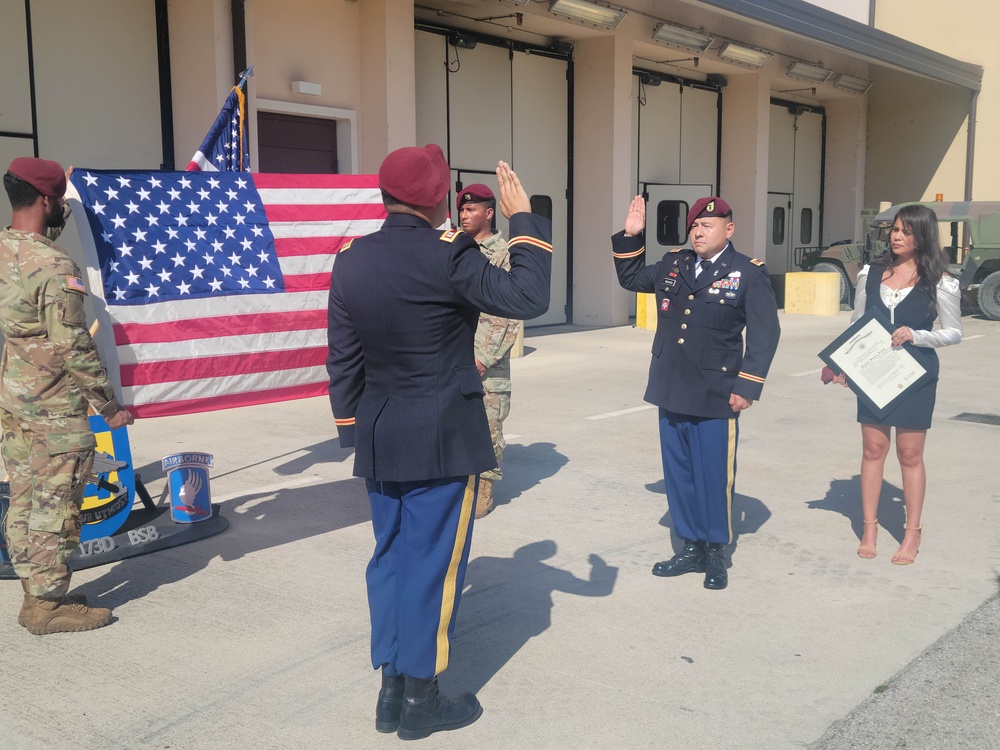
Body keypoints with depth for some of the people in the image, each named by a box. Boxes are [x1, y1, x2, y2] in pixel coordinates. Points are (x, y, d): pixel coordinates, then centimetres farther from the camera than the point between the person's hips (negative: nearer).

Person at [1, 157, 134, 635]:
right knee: (55, 507, 2)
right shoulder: (54, 266, -19)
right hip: (55, 411, -8)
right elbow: (73, 347, -20)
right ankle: (49, 604, 11)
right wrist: (109, 405, -12)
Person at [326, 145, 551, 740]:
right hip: (443, 439, -6)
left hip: (378, 440, 6)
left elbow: (343, 360, 6)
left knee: (391, 557, 16)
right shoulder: (448, 256, -18)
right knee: (434, 563, 5)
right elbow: (528, 297, -14)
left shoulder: (350, 262, 2)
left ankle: (392, 690, 25)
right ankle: (420, 700, 16)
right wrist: (524, 219, -4)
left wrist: (352, 430, 16)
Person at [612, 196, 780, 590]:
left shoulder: (749, 273, -4)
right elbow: (630, 278, 26)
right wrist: (631, 237, 12)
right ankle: (691, 547, 26)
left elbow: (764, 334, -7)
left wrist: (747, 386, -12)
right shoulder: (671, 264, 10)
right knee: (678, 475, 12)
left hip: (716, 397, -5)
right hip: (672, 392, 5)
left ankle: (716, 553, 20)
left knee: (714, 477, 2)